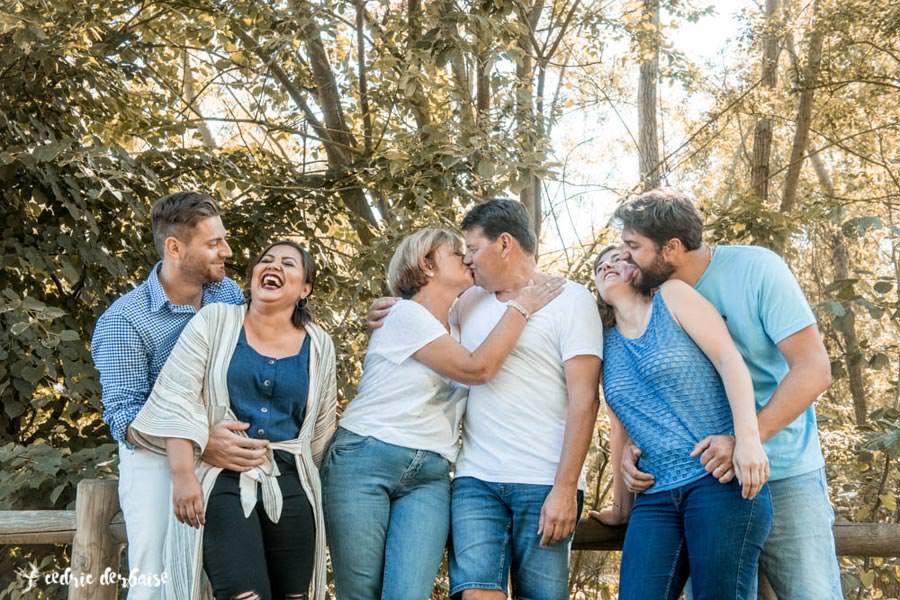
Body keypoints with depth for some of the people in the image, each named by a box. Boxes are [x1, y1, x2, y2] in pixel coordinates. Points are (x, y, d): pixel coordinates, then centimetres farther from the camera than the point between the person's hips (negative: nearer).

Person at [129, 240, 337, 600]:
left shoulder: (318, 345, 9)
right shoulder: (214, 322, 1)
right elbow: (177, 399, -5)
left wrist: (312, 487, 18)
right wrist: (183, 474, -14)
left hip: (290, 485, 4)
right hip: (223, 479, -3)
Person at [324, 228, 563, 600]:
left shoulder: (458, 329, 20)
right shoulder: (406, 314, -4)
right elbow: (477, 369, -12)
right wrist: (521, 307, -6)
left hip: (429, 476, 6)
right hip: (364, 460, -6)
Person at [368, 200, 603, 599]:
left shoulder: (570, 299, 0)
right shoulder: (469, 302, 16)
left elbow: (584, 398, -7)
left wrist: (565, 489, -14)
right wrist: (387, 318, 12)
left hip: (545, 485, -3)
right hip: (476, 480, 4)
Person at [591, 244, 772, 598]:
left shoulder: (671, 297, 5)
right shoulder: (607, 343, 18)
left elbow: (729, 358, -6)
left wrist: (748, 437, -19)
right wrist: (621, 506, 25)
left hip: (721, 478, -5)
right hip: (656, 496, 5)